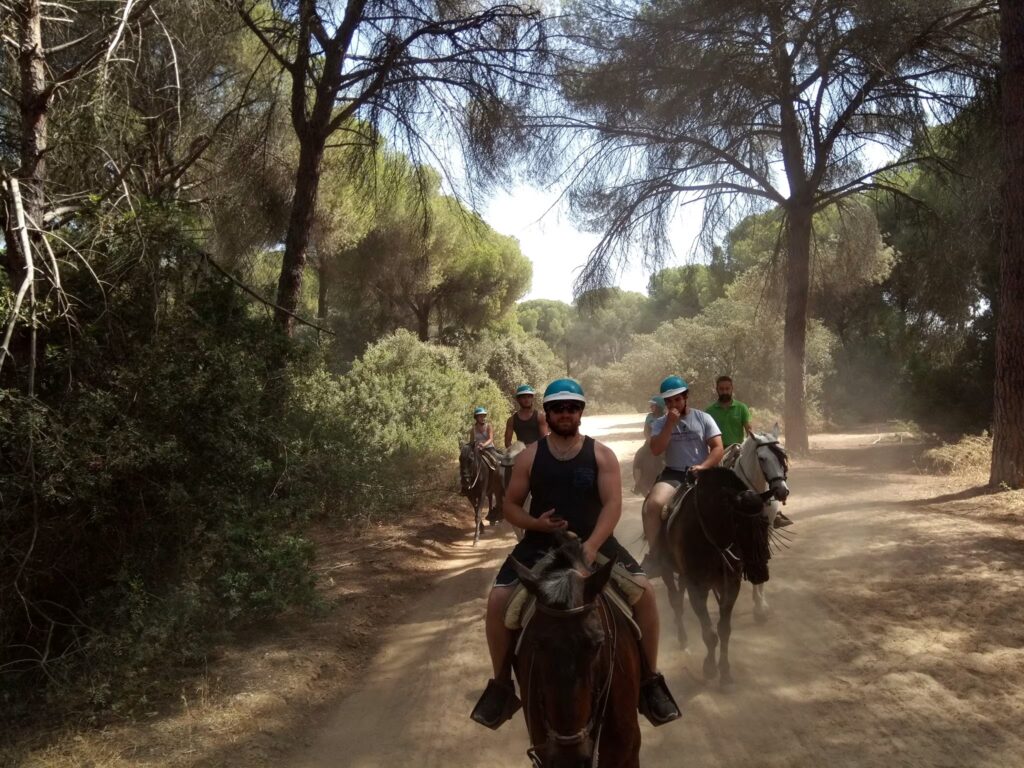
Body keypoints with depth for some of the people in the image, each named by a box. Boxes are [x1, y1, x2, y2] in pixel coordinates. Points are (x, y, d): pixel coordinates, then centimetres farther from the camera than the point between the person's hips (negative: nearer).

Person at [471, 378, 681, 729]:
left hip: (596, 543, -1)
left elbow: (613, 504, -10)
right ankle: (501, 685, 1)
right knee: (497, 599, -18)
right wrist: (535, 523, -16)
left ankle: (650, 680, -3)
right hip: (540, 544, 1)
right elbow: (510, 505, 7)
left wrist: (590, 547, -26)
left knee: (644, 591, -20)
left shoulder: (601, 455, 0)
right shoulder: (530, 456, 3)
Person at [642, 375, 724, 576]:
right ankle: (654, 554, -15)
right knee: (652, 504, -28)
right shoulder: (660, 423, 8)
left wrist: (703, 466, -18)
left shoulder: (703, 418, 5)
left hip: (701, 474, 0)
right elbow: (656, 450, -7)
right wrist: (670, 424, -12)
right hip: (673, 474, 0)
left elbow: (718, 448, 0)